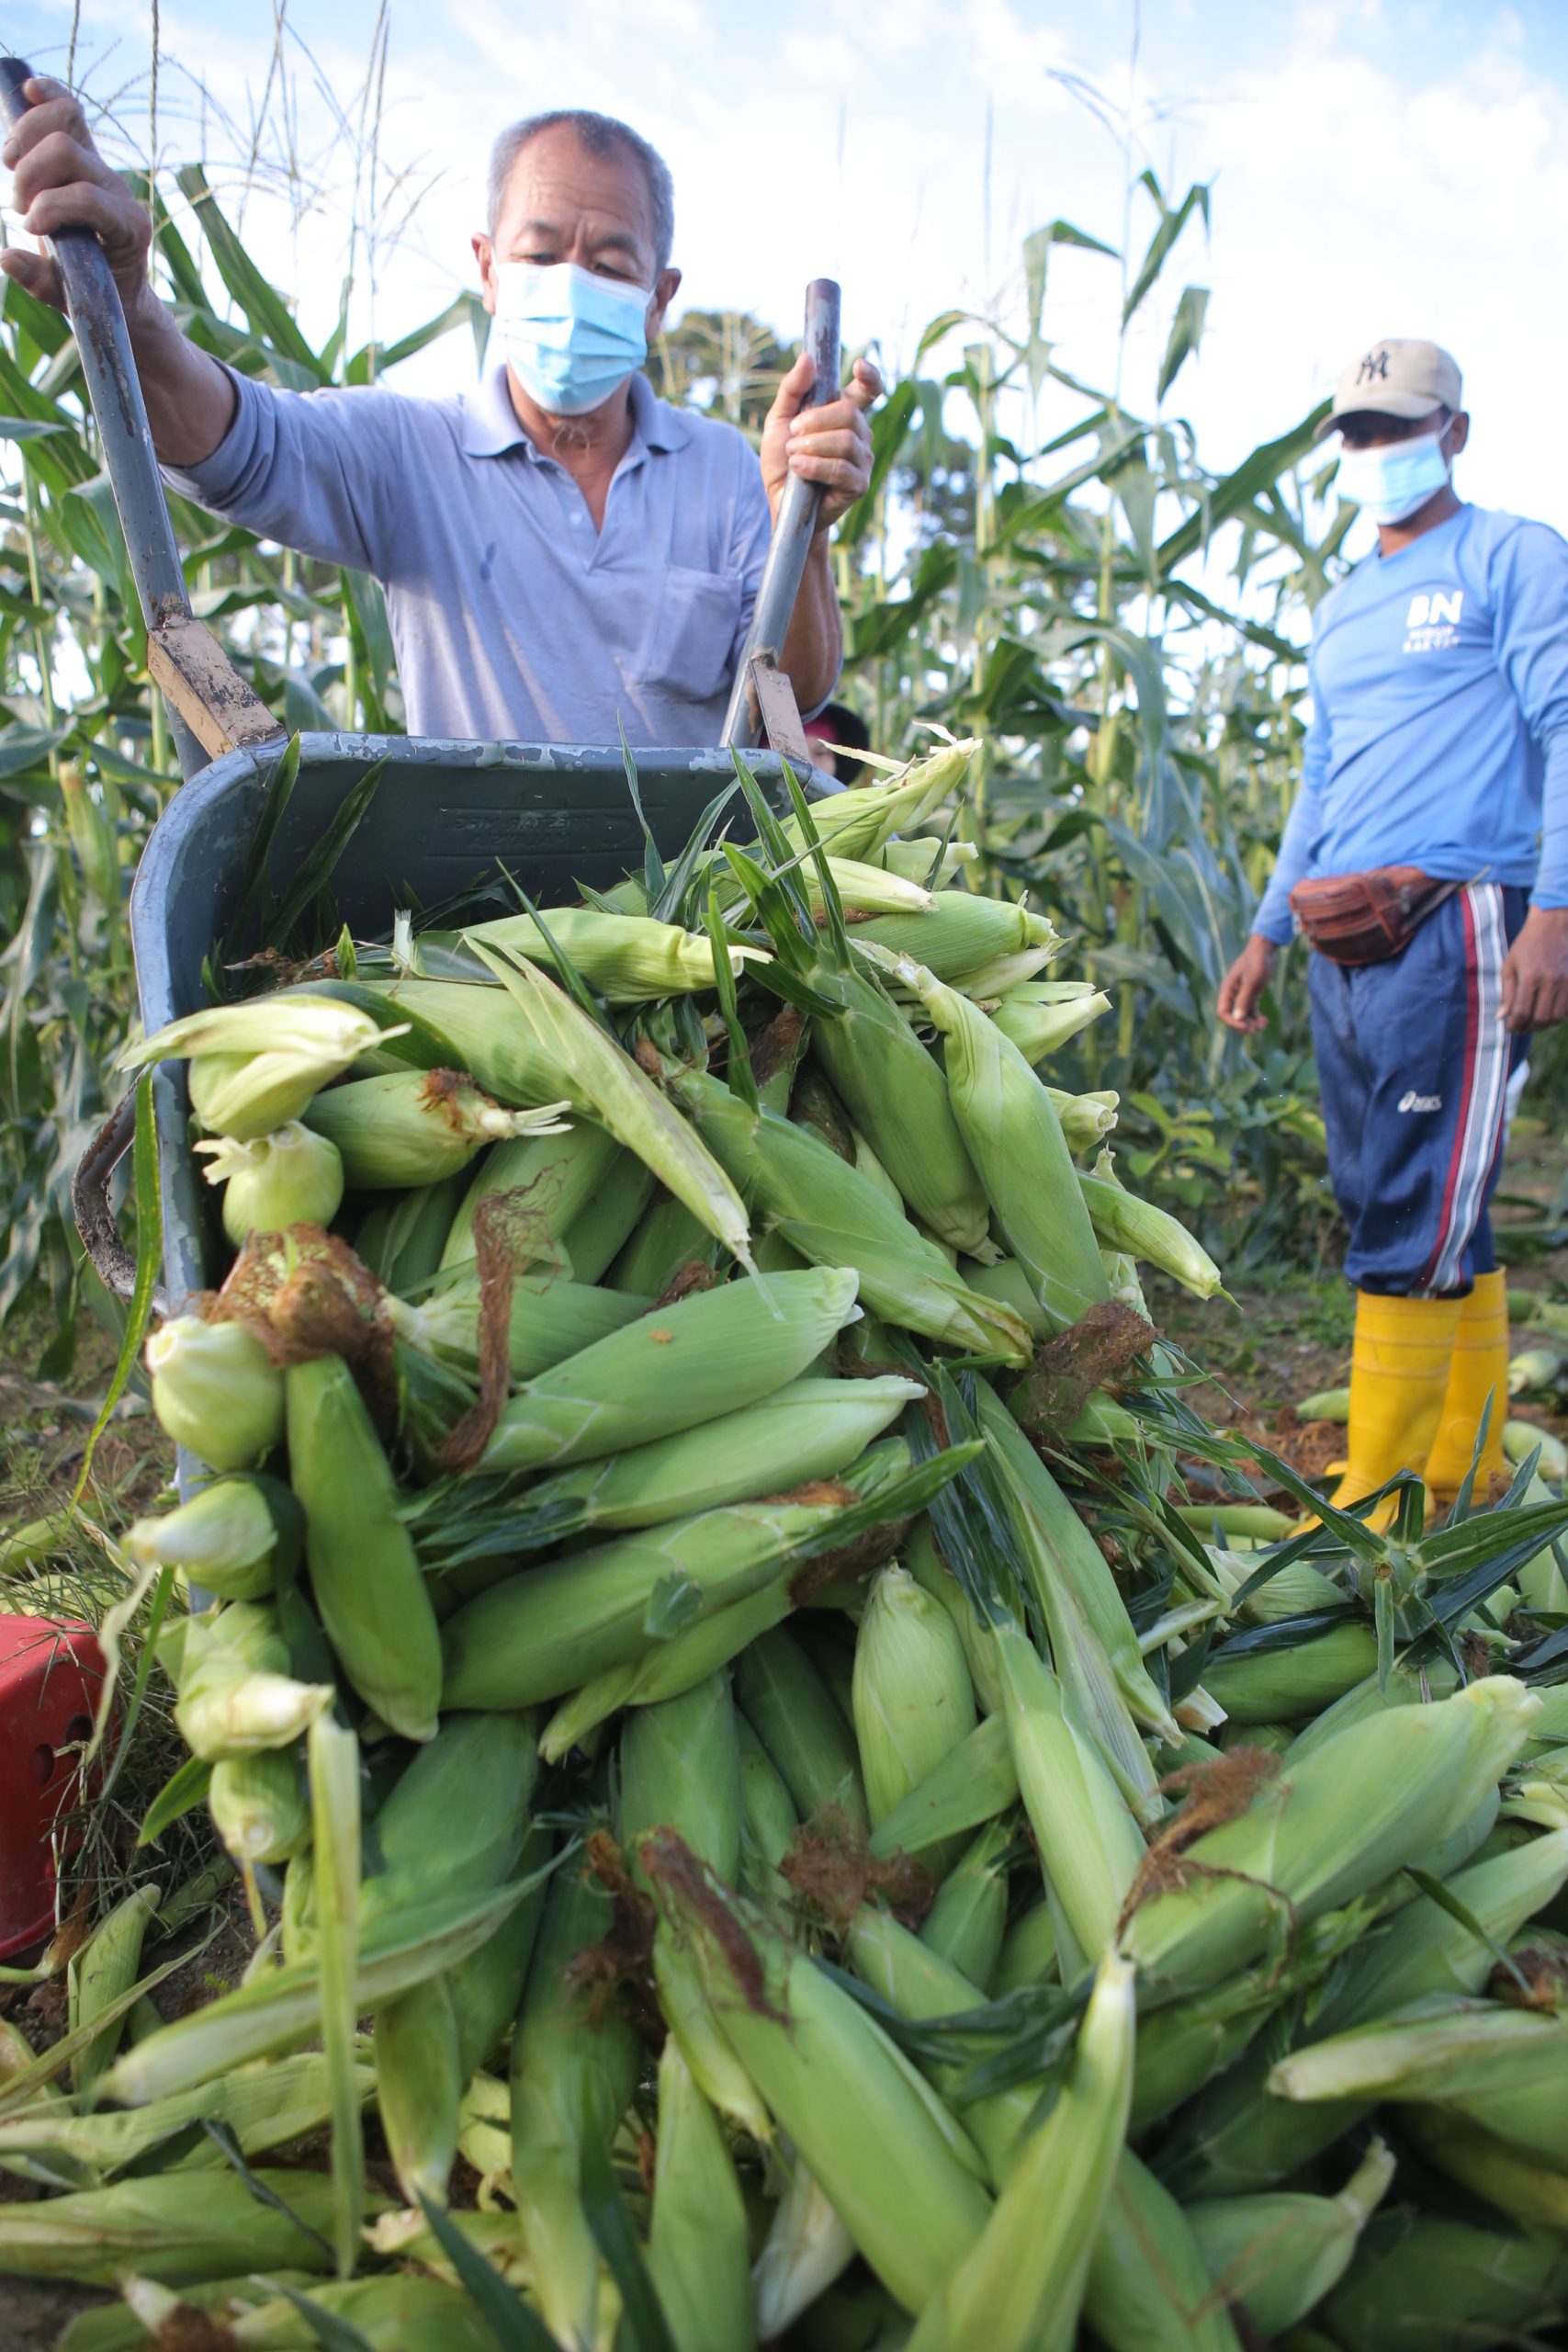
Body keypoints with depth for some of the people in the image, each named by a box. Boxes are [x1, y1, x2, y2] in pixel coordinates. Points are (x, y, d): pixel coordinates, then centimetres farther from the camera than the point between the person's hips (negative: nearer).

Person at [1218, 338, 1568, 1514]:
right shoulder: (1340, 610, 24)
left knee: (1411, 1221, -11)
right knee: (1437, 1211, 9)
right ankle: (1474, 1471, 17)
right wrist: (1267, 934, 23)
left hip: (1452, 923, -7)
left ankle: (1373, 1503, -7)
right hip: (1346, 945, 7)